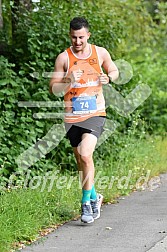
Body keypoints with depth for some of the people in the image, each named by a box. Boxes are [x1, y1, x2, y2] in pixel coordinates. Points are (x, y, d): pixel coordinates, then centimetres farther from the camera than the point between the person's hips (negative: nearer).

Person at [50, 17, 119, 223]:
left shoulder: (100, 53, 1)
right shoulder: (63, 58, -2)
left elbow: (114, 71, 18)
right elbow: (53, 88, 0)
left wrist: (108, 78, -6)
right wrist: (69, 81, -19)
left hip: (95, 113, -2)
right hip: (72, 116, 2)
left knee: (85, 155, -20)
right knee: (81, 161, 11)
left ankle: (86, 202, -9)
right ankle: (94, 196, 33)